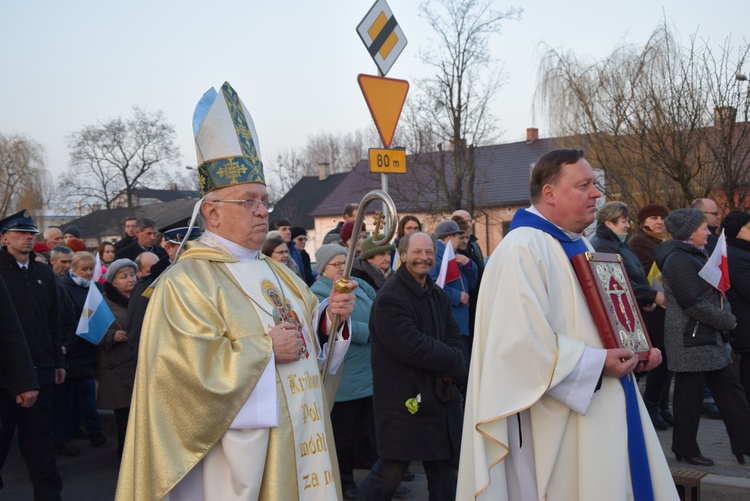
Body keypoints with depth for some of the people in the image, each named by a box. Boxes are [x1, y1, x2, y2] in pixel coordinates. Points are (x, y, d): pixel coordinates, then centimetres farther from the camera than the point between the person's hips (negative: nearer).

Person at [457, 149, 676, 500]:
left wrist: (634, 349, 5)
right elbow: (522, 339, -28)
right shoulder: (522, 248, -18)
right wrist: (596, 363, -21)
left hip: (600, 408, 10)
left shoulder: (578, 245, 15)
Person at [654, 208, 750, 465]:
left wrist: (726, 315, 3)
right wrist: (729, 321, -12)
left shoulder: (696, 255, 16)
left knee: (729, 388, 10)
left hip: (709, 337, 10)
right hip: (690, 339, -10)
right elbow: (694, 304, -21)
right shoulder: (678, 259, -16)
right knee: (689, 395, -1)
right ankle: (685, 449, 11)